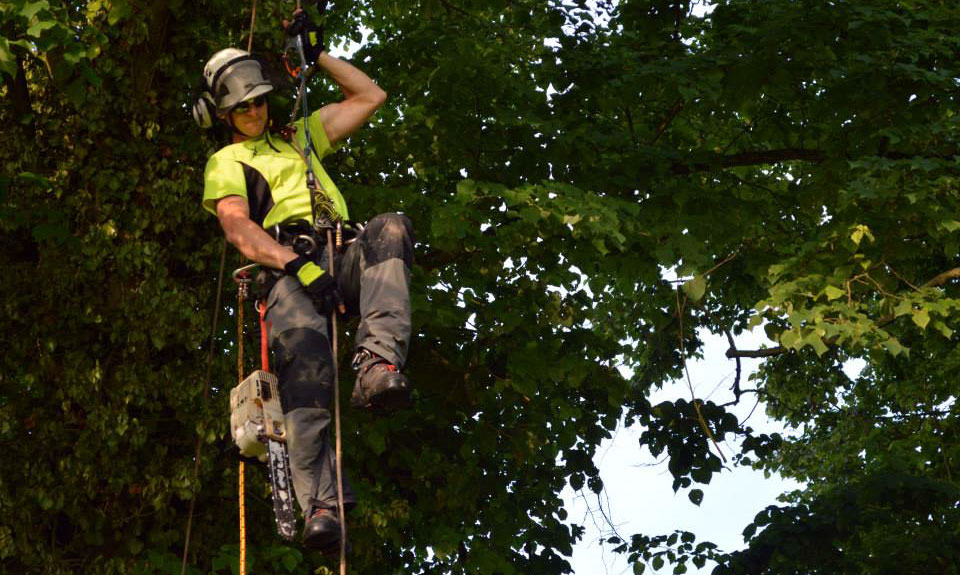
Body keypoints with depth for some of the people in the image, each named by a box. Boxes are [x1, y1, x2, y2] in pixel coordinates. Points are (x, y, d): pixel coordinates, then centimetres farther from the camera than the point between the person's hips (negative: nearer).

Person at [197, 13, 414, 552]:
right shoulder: (225, 164, 22)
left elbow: (371, 96, 36)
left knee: (391, 228, -32)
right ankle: (322, 505, -50)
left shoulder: (299, 137, 37)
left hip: (343, 260, 4)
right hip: (287, 269, -4)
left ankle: (380, 364, -51)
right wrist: (296, 264, -14)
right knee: (304, 345, -36)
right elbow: (239, 230, 3)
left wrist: (317, 55, 31)